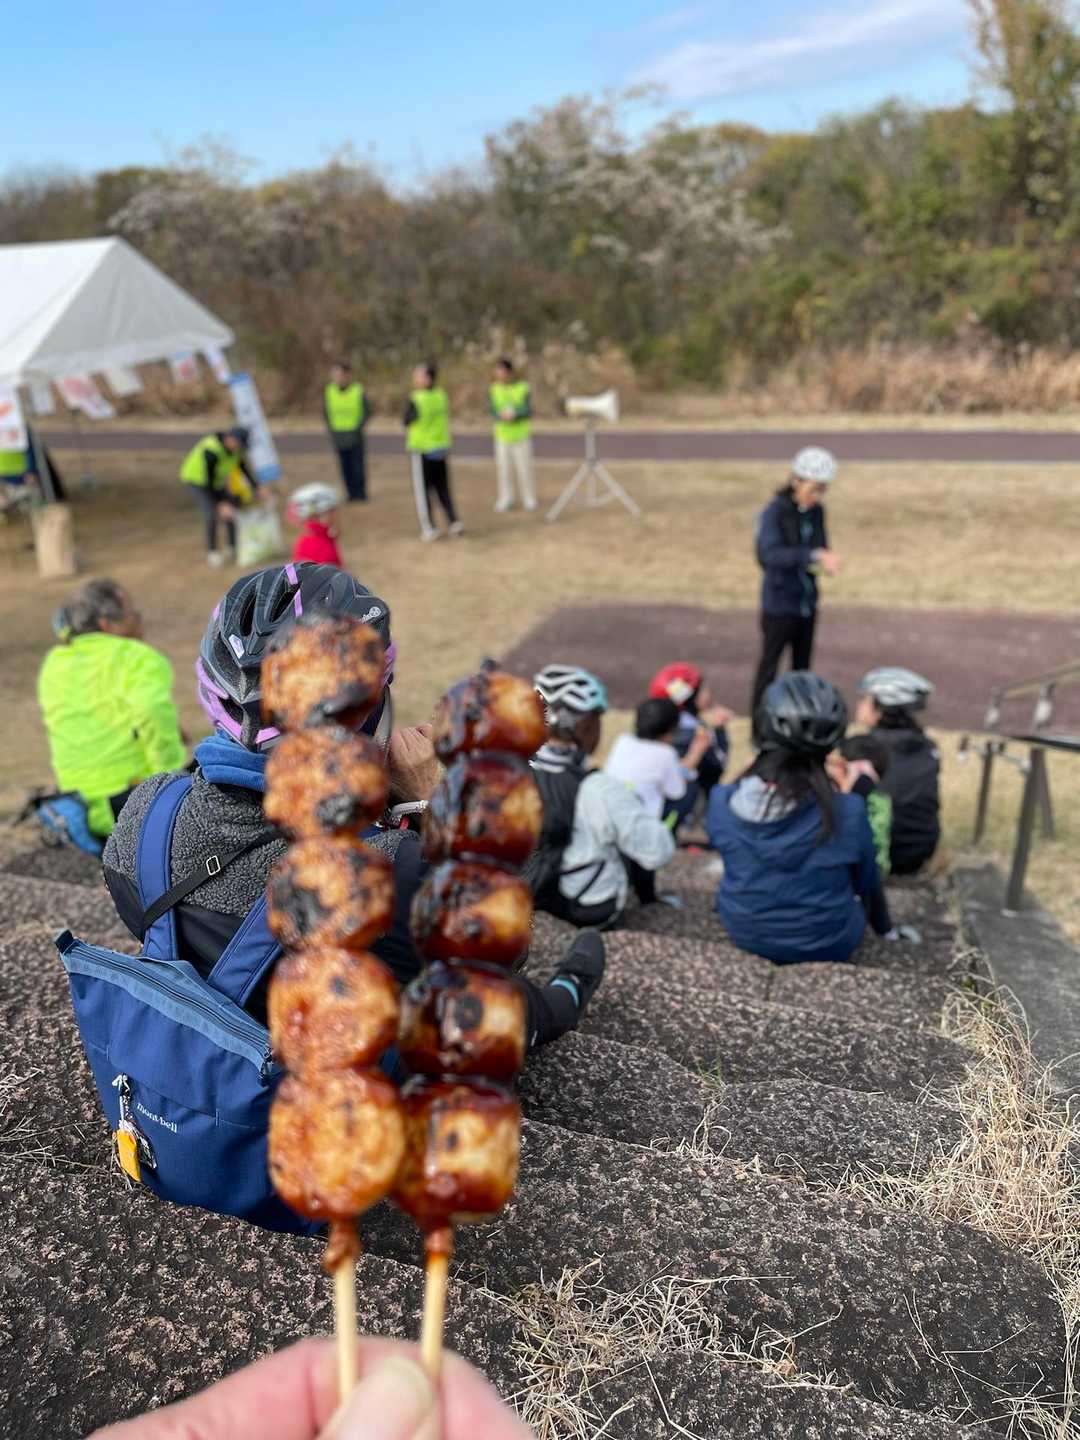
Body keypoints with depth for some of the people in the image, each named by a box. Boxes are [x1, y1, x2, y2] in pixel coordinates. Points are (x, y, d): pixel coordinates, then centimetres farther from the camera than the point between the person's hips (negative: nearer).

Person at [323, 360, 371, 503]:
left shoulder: (359, 391, -7)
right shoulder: (329, 391, 2)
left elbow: (367, 412, -2)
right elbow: (326, 413, 13)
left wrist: (357, 429, -11)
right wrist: (331, 429, 2)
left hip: (355, 436, -3)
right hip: (338, 436, 3)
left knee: (358, 466, -2)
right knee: (345, 467, 4)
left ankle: (361, 493, 9)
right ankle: (351, 493, 13)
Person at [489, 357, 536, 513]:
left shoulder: (523, 388, -2)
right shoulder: (493, 390, 4)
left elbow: (528, 411, -7)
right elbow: (493, 412, -1)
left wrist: (515, 414, -25)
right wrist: (501, 416, -24)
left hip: (521, 435, -2)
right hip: (502, 436, 2)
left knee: (524, 469, 1)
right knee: (504, 469, 2)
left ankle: (529, 499, 14)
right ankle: (506, 499, 13)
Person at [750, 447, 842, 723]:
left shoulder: (816, 511, 0)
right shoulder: (774, 512, -18)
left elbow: (821, 546, 8)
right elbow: (769, 554, -32)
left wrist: (824, 561, -16)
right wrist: (814, 556, -42)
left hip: (807, 602, 6)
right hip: (779, 604, -6)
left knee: (802, 664, 16)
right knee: (770, 664, 6)